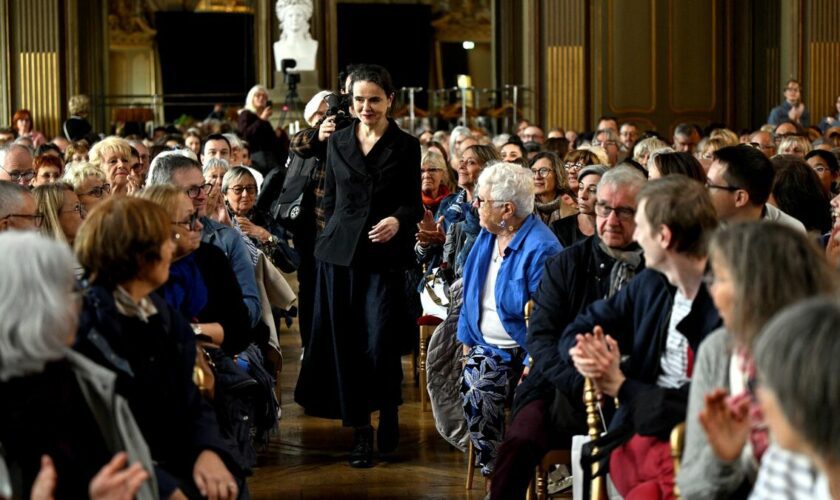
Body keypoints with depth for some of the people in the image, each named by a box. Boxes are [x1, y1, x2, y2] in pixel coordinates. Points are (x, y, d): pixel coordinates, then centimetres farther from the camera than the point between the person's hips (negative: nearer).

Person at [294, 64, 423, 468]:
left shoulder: (405, 146, 2)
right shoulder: (337, 143, 9)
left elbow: (414, 206, 1)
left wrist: (398, 220, -18)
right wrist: (337, 235, 9)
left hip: (385, 255, -3)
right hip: (340, 252, 3)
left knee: (380, 342, -9)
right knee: (345, 342, 2)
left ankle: (388, 412, 16)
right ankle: (360, 429, 11)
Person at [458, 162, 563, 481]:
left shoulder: (541, 248, -15)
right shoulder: (487, 235, 10)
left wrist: (532, 365, -23)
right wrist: (467, 341, 8)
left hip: (519, 348, -7)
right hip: (486, 343, 7)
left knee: (480, 389, -27)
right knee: (471, 387, -21)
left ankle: (499, 477, -10)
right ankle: (494, 471, -7)